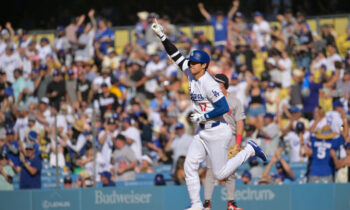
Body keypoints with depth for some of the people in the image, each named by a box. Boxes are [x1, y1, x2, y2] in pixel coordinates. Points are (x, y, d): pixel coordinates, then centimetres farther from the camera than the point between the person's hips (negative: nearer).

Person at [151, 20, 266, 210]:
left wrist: (202, 117, -20)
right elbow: (176, 55, 7)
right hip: (202, 132, 8)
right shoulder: (191, 74, 2)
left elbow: (224, 108, -25)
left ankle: (250, 150, 15)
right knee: (189, 166, -1)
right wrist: (162, 36, -1)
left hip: (217, 132, -8)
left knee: (220, 174, -2)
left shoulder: (209, 84, -22)